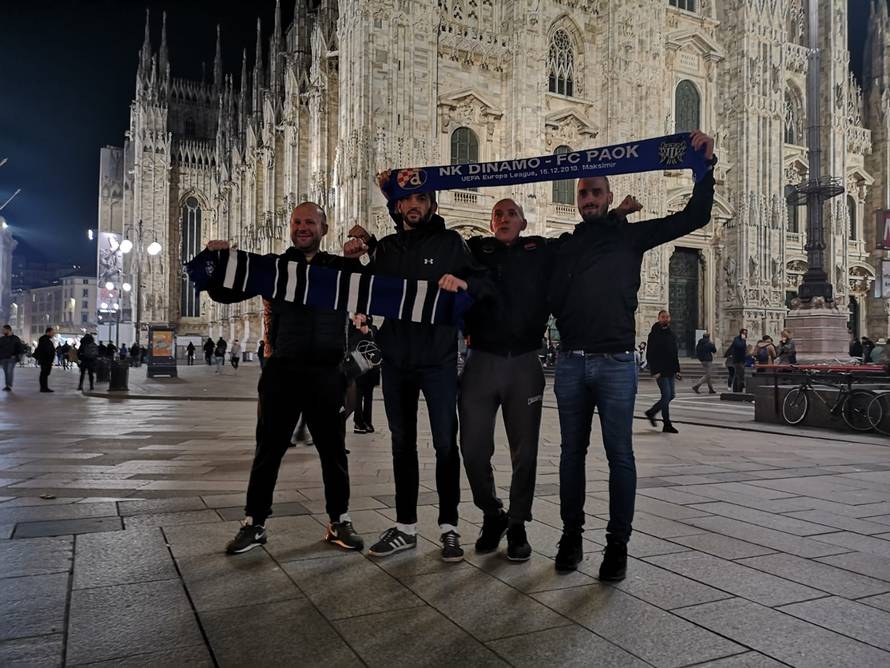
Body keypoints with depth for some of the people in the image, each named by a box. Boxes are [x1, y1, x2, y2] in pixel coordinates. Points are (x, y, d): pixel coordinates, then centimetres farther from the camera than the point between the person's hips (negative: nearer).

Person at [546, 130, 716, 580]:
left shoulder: (630, 235, 9)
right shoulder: (566, 245, 15)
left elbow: (694, 216, 6)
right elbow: (552, 298, 18)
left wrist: (706, 165, 0)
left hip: (615, 362, -2)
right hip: (571, 362, 3)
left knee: (619, 454, -1)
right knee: (573, 451, 8)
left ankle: (617, 545, 8)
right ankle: (571, 536, 18)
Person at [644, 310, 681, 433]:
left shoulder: (672, 334, 15)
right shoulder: (654, 334, -6)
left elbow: (675, 354, 20)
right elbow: (650, 355, -11)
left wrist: (677, 370, 12)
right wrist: (654, 371, -18)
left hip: (670, 371, 8)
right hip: (660, 371, -7)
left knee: (671, 395, 9)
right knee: (666, 395, -10)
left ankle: (651, 412, 26)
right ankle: (667, 425, 0)